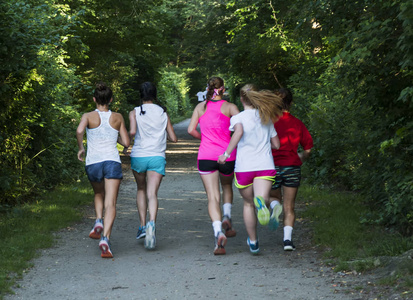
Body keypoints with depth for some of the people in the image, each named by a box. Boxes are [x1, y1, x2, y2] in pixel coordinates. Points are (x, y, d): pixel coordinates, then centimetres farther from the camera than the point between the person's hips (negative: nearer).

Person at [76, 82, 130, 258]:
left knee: (99, 194, 30)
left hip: (93, 162, 1)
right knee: (110, 204, -8)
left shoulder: (88, 116, 4)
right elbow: (126, 142, 10)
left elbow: (79, 130, -17)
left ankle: (99, 221, 5)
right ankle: (105, 238, -28)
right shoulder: (117, 118, 9)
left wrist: (80, 148, -1)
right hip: (112, 161, -1)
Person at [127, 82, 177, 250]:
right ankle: (151, 223, -36)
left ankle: (142, 225, 15)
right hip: (157, 157, 0)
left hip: (138, 156, 0)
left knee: (141, 190, 22)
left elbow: (132, 131, -14)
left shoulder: (134, 113, 3)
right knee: (152, 194, -9)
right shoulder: (163, 113, 10)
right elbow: (173, 138, 10)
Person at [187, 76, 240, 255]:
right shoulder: (229, 107, 1)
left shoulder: (201, 107, 7)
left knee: (213, 197, -4)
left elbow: (191, 130, 2)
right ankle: (226, 217, 6)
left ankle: (218, 232, -23)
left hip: (206, 156, 0)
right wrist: (232, 136, 9)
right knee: (227, 187, 28)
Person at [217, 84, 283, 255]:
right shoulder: (266, 118, 11)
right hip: (265, 166, 1)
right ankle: (261, 201, -54)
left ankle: (253, 242, 28)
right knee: (260, 198, -15)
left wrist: (226, 154, -20)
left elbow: (239, 131, -24)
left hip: (244, 167, -1)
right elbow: (276, 144, 14)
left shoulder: (238, 118, -1)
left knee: (248, 204, 18)